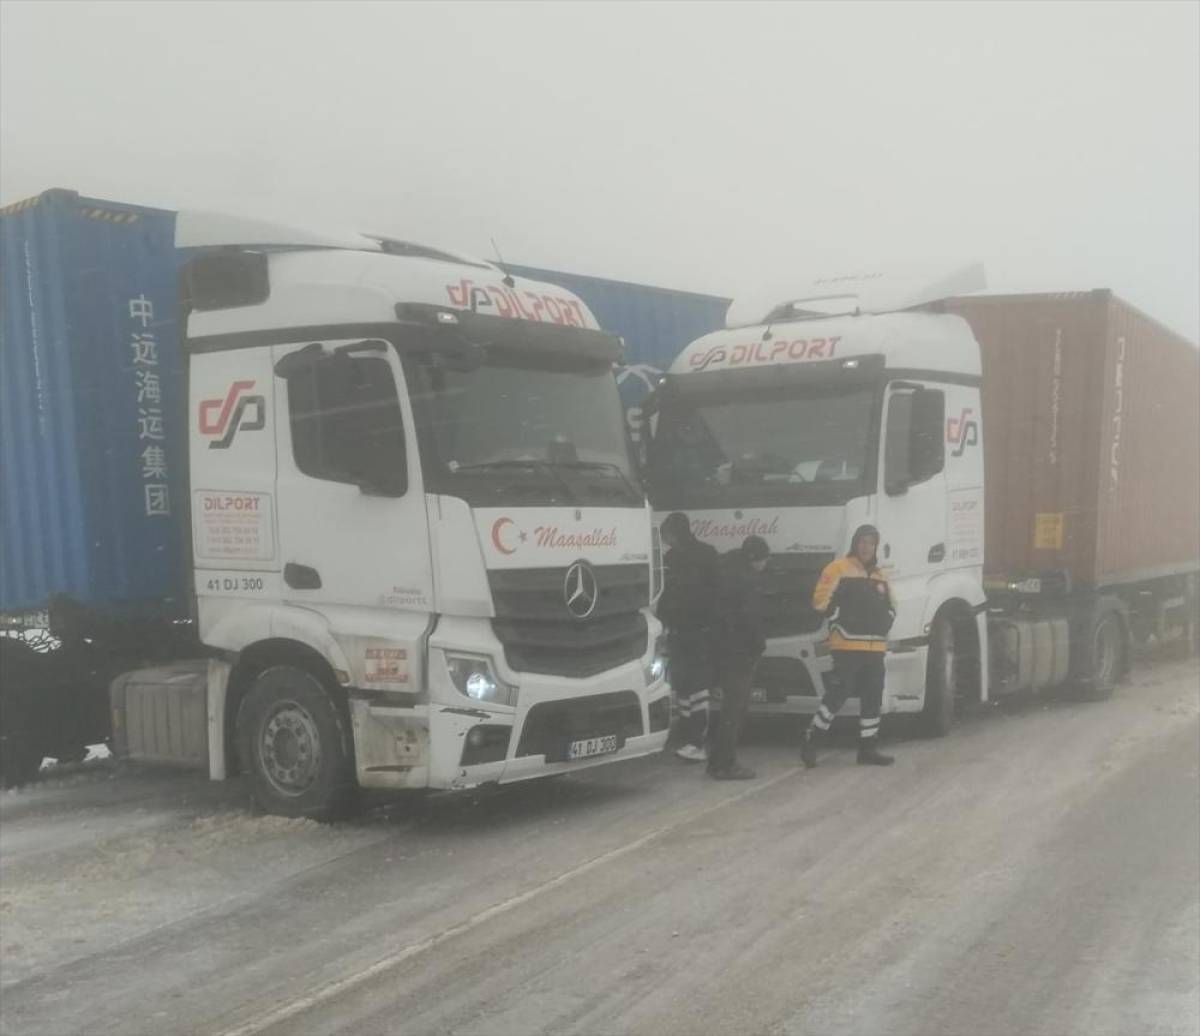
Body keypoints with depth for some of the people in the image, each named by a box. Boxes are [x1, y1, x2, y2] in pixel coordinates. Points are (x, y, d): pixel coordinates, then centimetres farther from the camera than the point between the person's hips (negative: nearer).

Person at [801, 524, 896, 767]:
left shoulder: (878, 574, 18)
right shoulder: (839, 568, -4)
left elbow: (890, 606, 27)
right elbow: (822, 601, -9)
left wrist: (884, 624, 9)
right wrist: (841, 622, -11)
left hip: (875, 646, 7)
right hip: (847, 645, -7)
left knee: (873, 696, 9)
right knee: (839, 692, -11)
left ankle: (868, 747, 18)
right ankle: (810, 742, 0)